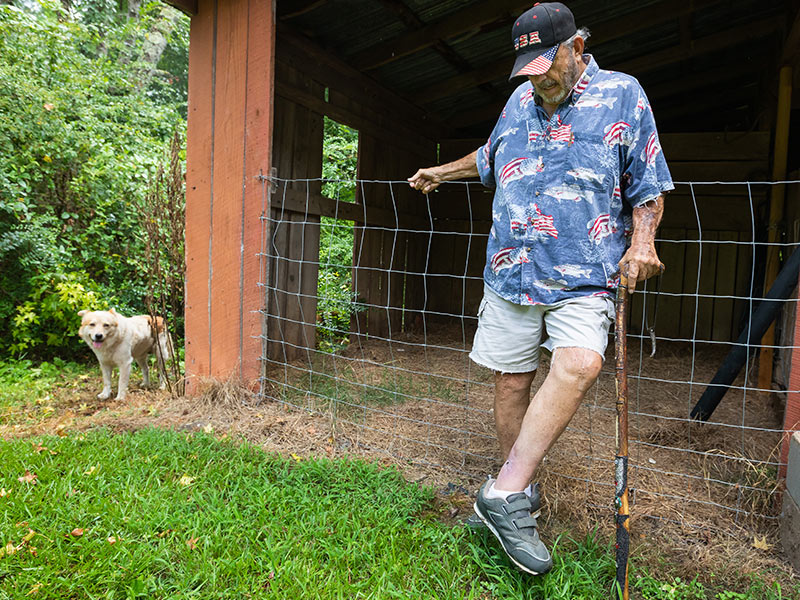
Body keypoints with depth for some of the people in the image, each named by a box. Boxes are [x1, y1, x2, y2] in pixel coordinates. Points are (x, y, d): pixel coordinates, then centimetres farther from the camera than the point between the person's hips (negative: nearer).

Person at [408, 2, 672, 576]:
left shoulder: (623, 95, 6)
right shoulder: (520, 100, 17)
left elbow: (648, 187, 7)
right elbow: (489, 158, 36)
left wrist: (641, 243, -8)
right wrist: (442, 172, 44)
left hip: (583, 277, -3)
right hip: (511, 272, 4)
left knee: (579, 364, -28)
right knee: (512, 382, 4)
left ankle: (503, 493, -23)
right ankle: (521, 494, 21)